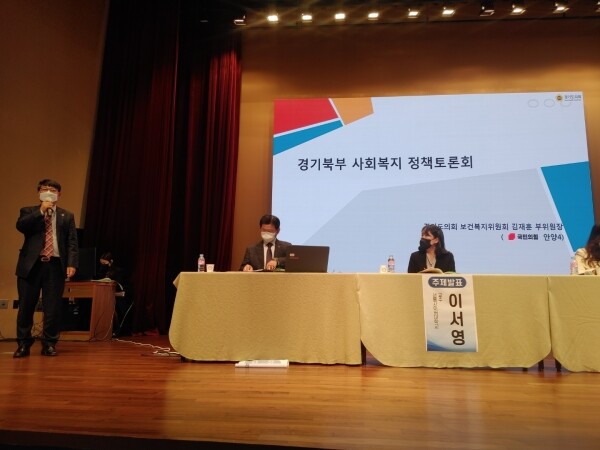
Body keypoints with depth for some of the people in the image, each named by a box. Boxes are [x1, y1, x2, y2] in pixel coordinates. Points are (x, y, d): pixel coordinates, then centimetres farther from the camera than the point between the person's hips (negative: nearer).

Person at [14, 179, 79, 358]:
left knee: (53, 307, 2)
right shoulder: (28, 211, 13)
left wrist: (71, 263, -7)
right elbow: (20, 226, -9)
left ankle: (49, 343, 13)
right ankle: (24, 343, 18)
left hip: (55, 265, 0)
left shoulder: (67, 216, 12)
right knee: (26, 306, 5)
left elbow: (72, 242, 4)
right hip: (31, 264, 0)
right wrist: (41, 211, -10)